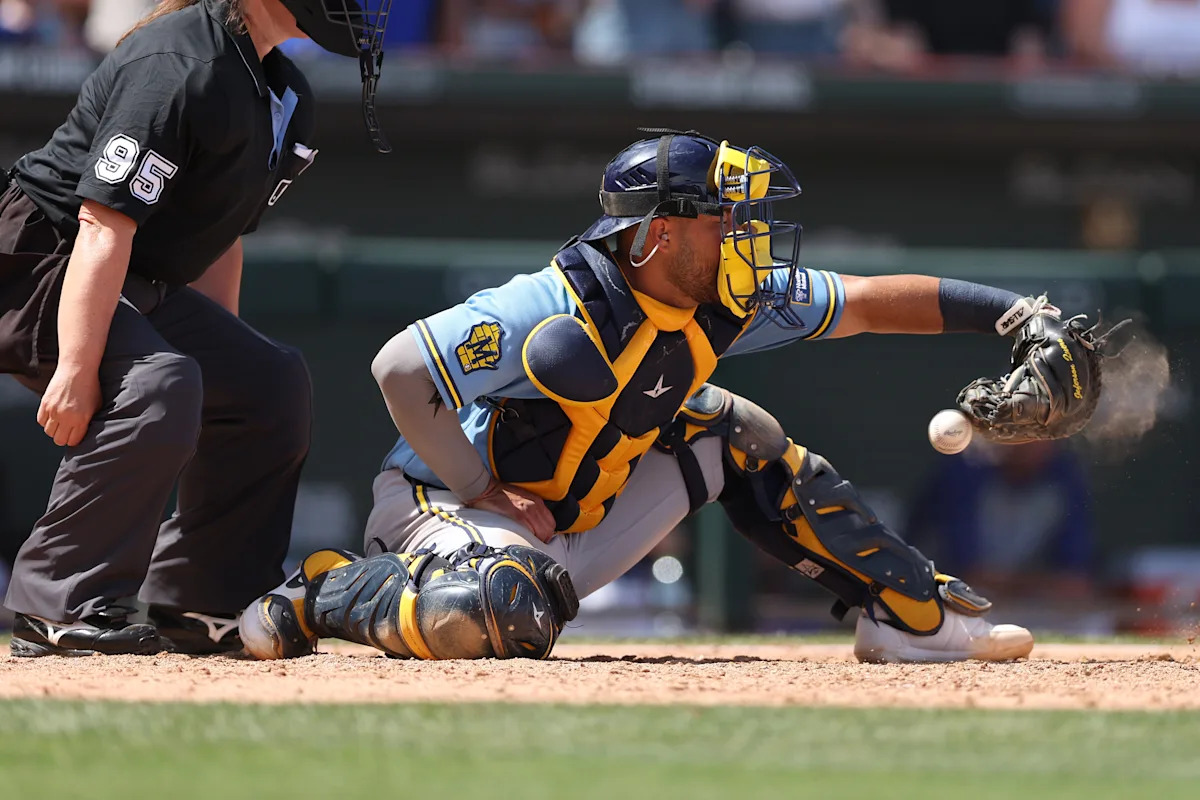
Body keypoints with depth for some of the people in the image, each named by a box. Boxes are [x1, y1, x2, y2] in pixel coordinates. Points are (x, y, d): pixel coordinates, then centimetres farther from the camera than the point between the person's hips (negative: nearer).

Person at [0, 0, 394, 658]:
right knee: (159, 384, -31)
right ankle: (57, 610, -24)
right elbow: (105, 226, -29)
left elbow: (218, 233, 17)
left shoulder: (285, 97, 8)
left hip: (139, 285, 11)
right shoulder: (179, 64, -24)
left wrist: (221, 351, 15)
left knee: (271, 383, 7)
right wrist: (76, 370, -33)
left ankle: (200, 605, 12)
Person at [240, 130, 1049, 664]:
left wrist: (1004, 308, -8)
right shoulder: (562, 310, -28)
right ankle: (324, 591, -13)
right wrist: (482, 493, -22)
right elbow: (400, 369, -29)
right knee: (498, 614, -41)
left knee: (731, 435, 4)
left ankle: (910, 612, 9)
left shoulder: (721, 304, -5)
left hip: (573, 524, 8)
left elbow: (868, 303, 1)